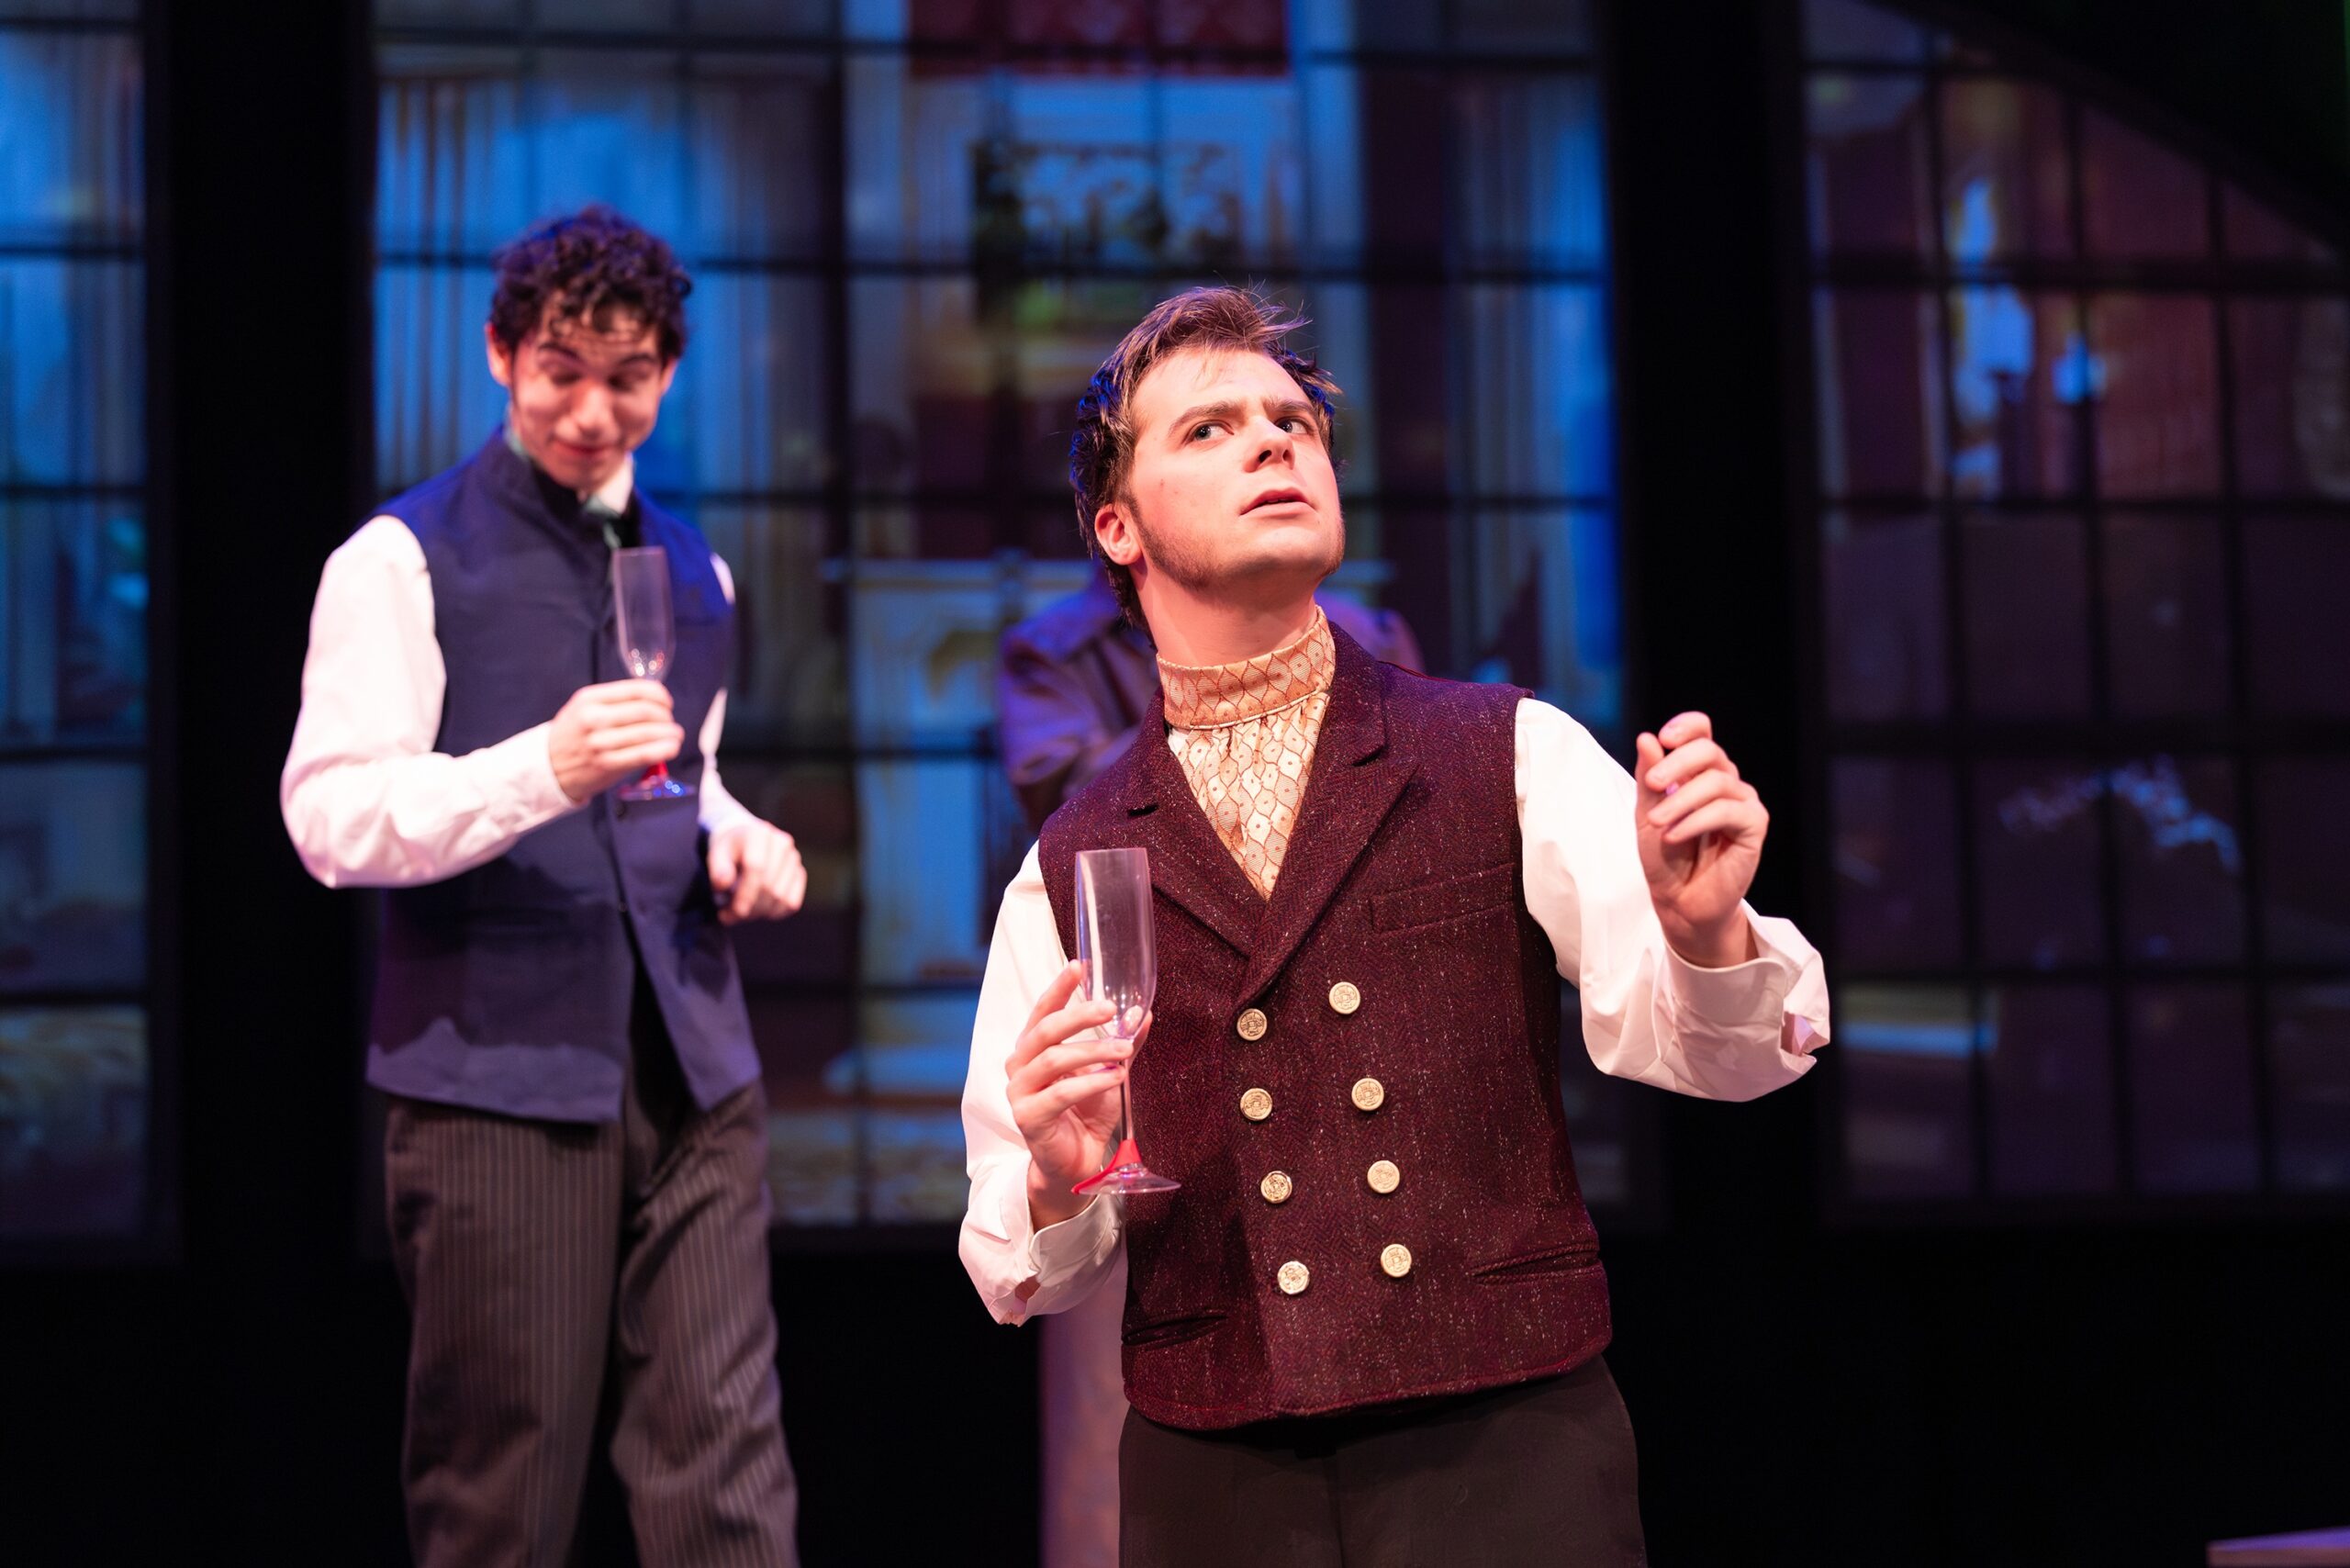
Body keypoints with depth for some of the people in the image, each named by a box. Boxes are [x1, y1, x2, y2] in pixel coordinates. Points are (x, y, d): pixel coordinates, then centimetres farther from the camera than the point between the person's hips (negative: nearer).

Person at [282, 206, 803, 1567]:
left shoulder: (696, 574, 17)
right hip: (497, 1077, -4)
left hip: (692, 1067, 5)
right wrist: (545, 769, -25)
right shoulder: (406, 560, -1)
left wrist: (734, 834, 7)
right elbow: (331, 818, -9)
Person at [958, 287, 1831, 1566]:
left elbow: (1679, 1036, -9)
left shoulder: (1515, 758, 3)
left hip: (1509, 1451, -1)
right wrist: (1056, 1184, -13)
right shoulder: (1071, 867, 6)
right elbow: (1018, 1276, 8)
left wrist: (1703, 932, -30)